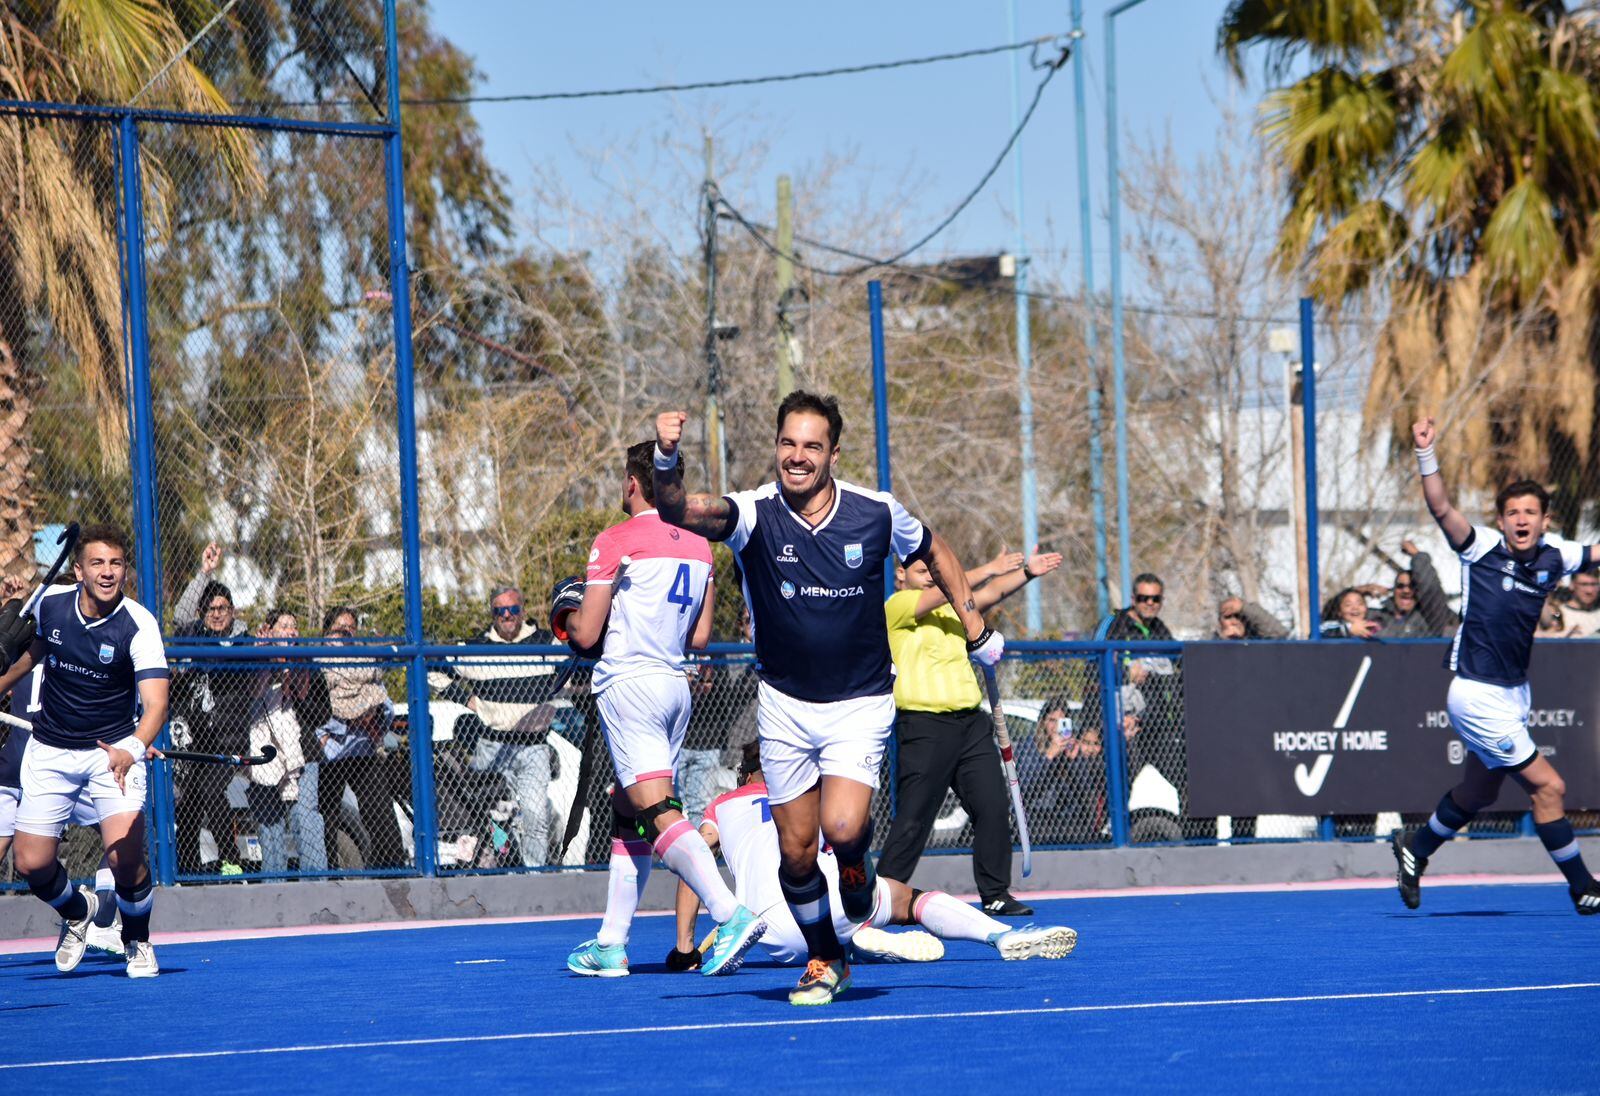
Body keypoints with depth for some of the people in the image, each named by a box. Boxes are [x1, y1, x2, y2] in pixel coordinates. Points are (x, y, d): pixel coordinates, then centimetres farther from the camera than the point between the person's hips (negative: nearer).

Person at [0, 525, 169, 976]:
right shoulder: (50, 604, -9)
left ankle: (138, 943, 11)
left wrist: (134, 747, -50)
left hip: (114, 748, -3)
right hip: (50, 750, 3)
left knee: (125, 855, -20)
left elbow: (156, 702, -31)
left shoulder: (138, 625, -21)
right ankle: (77, 911, 32)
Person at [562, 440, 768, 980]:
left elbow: (585, 635, -9)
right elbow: (700, 636, 13)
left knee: (658, 813, -16)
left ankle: (732, 915, -31)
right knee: (627, 818, 14)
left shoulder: (616, 542, -9)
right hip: (675, 684, 8)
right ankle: (610, 945, 16)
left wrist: (568, 612, 12)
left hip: (629, 685, -8)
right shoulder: (698, 545, 11)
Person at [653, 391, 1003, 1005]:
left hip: (861, 703, -1)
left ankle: (859, 891, 13)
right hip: (785, 705, 1)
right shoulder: (754, 515, -13)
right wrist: (666, 461, -52)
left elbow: (934, 553, 13)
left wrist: (976, 630, 11)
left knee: (842, 827, -22)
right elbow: (678, 511, -32)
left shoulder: (877, 513, -8)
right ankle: (825, 961, 26)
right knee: (796, 851, 2)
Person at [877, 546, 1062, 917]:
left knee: (994, 807, 0)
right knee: (913, 820, -5)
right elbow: (941, 592, -18)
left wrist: (1026, 572, -8)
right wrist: (991, 568, -21)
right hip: (925, 725, -7)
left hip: (971, 723, 7)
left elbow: (992, 593, 8)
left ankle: (995, 895, 6)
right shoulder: (896, 606, -3)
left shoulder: (951, 609, 19)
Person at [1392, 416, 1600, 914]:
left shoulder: (1553, 555, 1)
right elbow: (1441, 509, -26)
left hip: (1513, 693, 7)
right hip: (1479, 696, -7)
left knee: (1478, 792, 23)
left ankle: (1415, 850, 44)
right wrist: (1426, 452, -36)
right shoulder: (1483, 547, -14)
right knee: (1548, 786, -7)